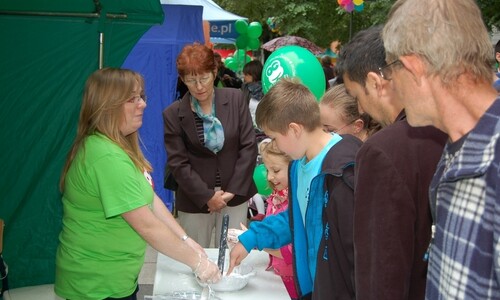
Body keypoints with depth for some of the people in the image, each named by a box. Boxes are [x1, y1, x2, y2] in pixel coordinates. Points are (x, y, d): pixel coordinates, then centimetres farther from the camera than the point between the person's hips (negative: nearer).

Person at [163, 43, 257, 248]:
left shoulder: (236, 99, -3)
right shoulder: (173, 114, -5)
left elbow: (249, 147, -2)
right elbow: (178, 163, -5)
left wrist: (233, 190, -6)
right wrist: (207, 197, -10)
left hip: (235, 196, 1)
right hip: (195, 201, -1)